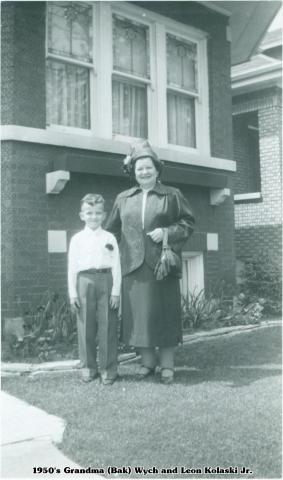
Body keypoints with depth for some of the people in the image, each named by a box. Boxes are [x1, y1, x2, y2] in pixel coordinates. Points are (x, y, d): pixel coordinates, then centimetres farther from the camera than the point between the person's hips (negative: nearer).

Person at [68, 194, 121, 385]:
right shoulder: (77, 239, 7)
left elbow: (116, 266, 3)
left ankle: (108, 369, 11)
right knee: (86, 328, 5)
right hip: (85, 281, 1)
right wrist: (73, 293, 1)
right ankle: (88, 368, 19)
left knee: (108, 327, 1)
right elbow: (72, 267, 6)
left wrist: (116, 291, -3)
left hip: (106, 281, -1)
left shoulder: (109, 238, 6)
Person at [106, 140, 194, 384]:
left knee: (164, 312, 1)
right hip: (134, 265, 3)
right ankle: (147, 361, 18)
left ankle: (167, 364, 12)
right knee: (138, 313, 4)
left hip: (162, 263, -2)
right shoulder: (123, 199, 13)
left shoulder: (172, 195, 5)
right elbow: (112, 230, 17)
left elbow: (188, 222, 5)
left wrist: (167, 232, -10)